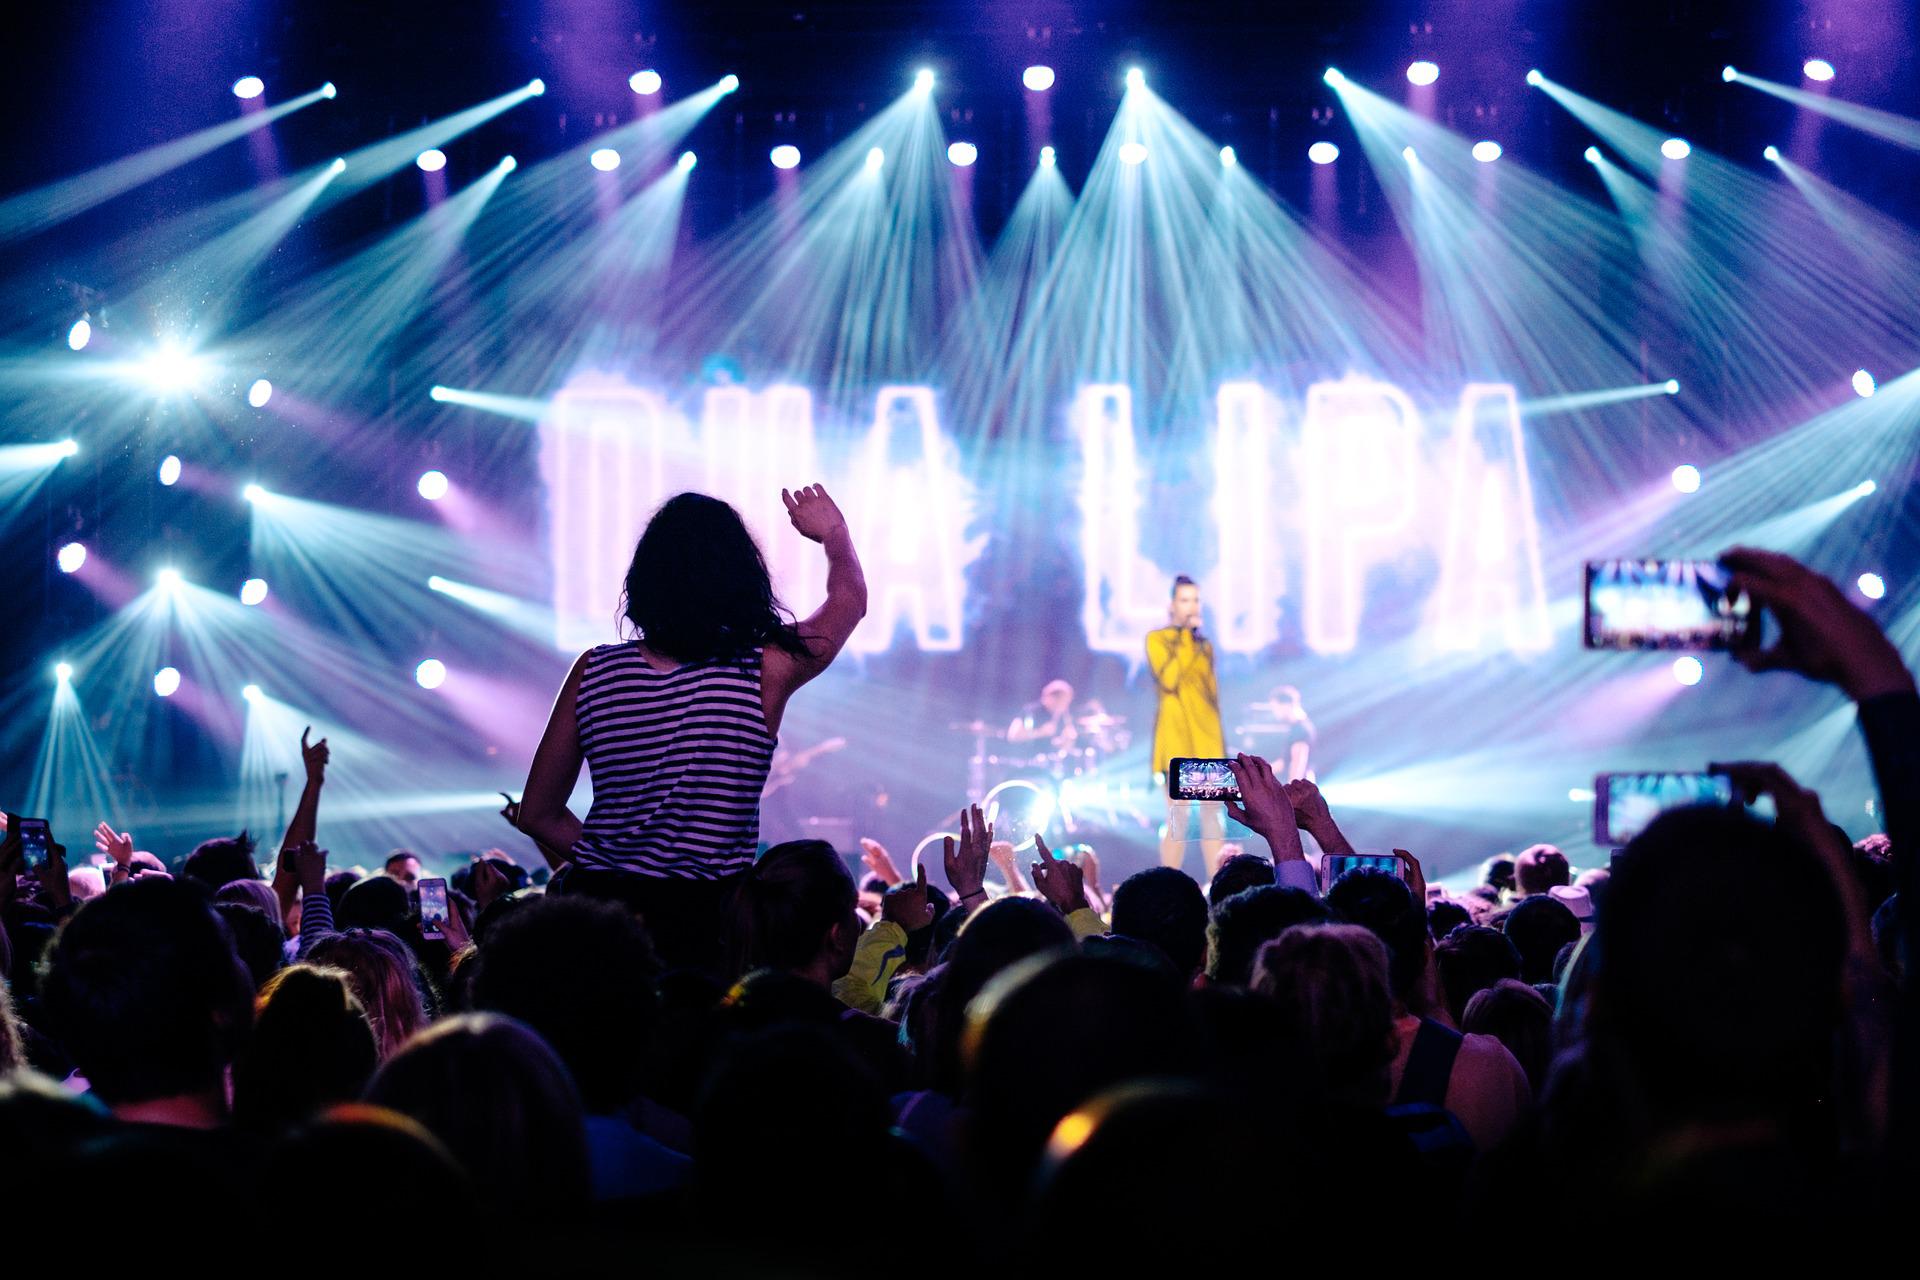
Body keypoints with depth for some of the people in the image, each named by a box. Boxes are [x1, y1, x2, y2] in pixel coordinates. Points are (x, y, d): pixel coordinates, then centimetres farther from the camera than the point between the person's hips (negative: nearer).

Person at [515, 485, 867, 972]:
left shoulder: (593, 672, 4)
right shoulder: (766, 671, -3)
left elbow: (538, 814, 13)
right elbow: (850, 598, 21)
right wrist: (835, 535, 42)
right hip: (708, 923, -3)